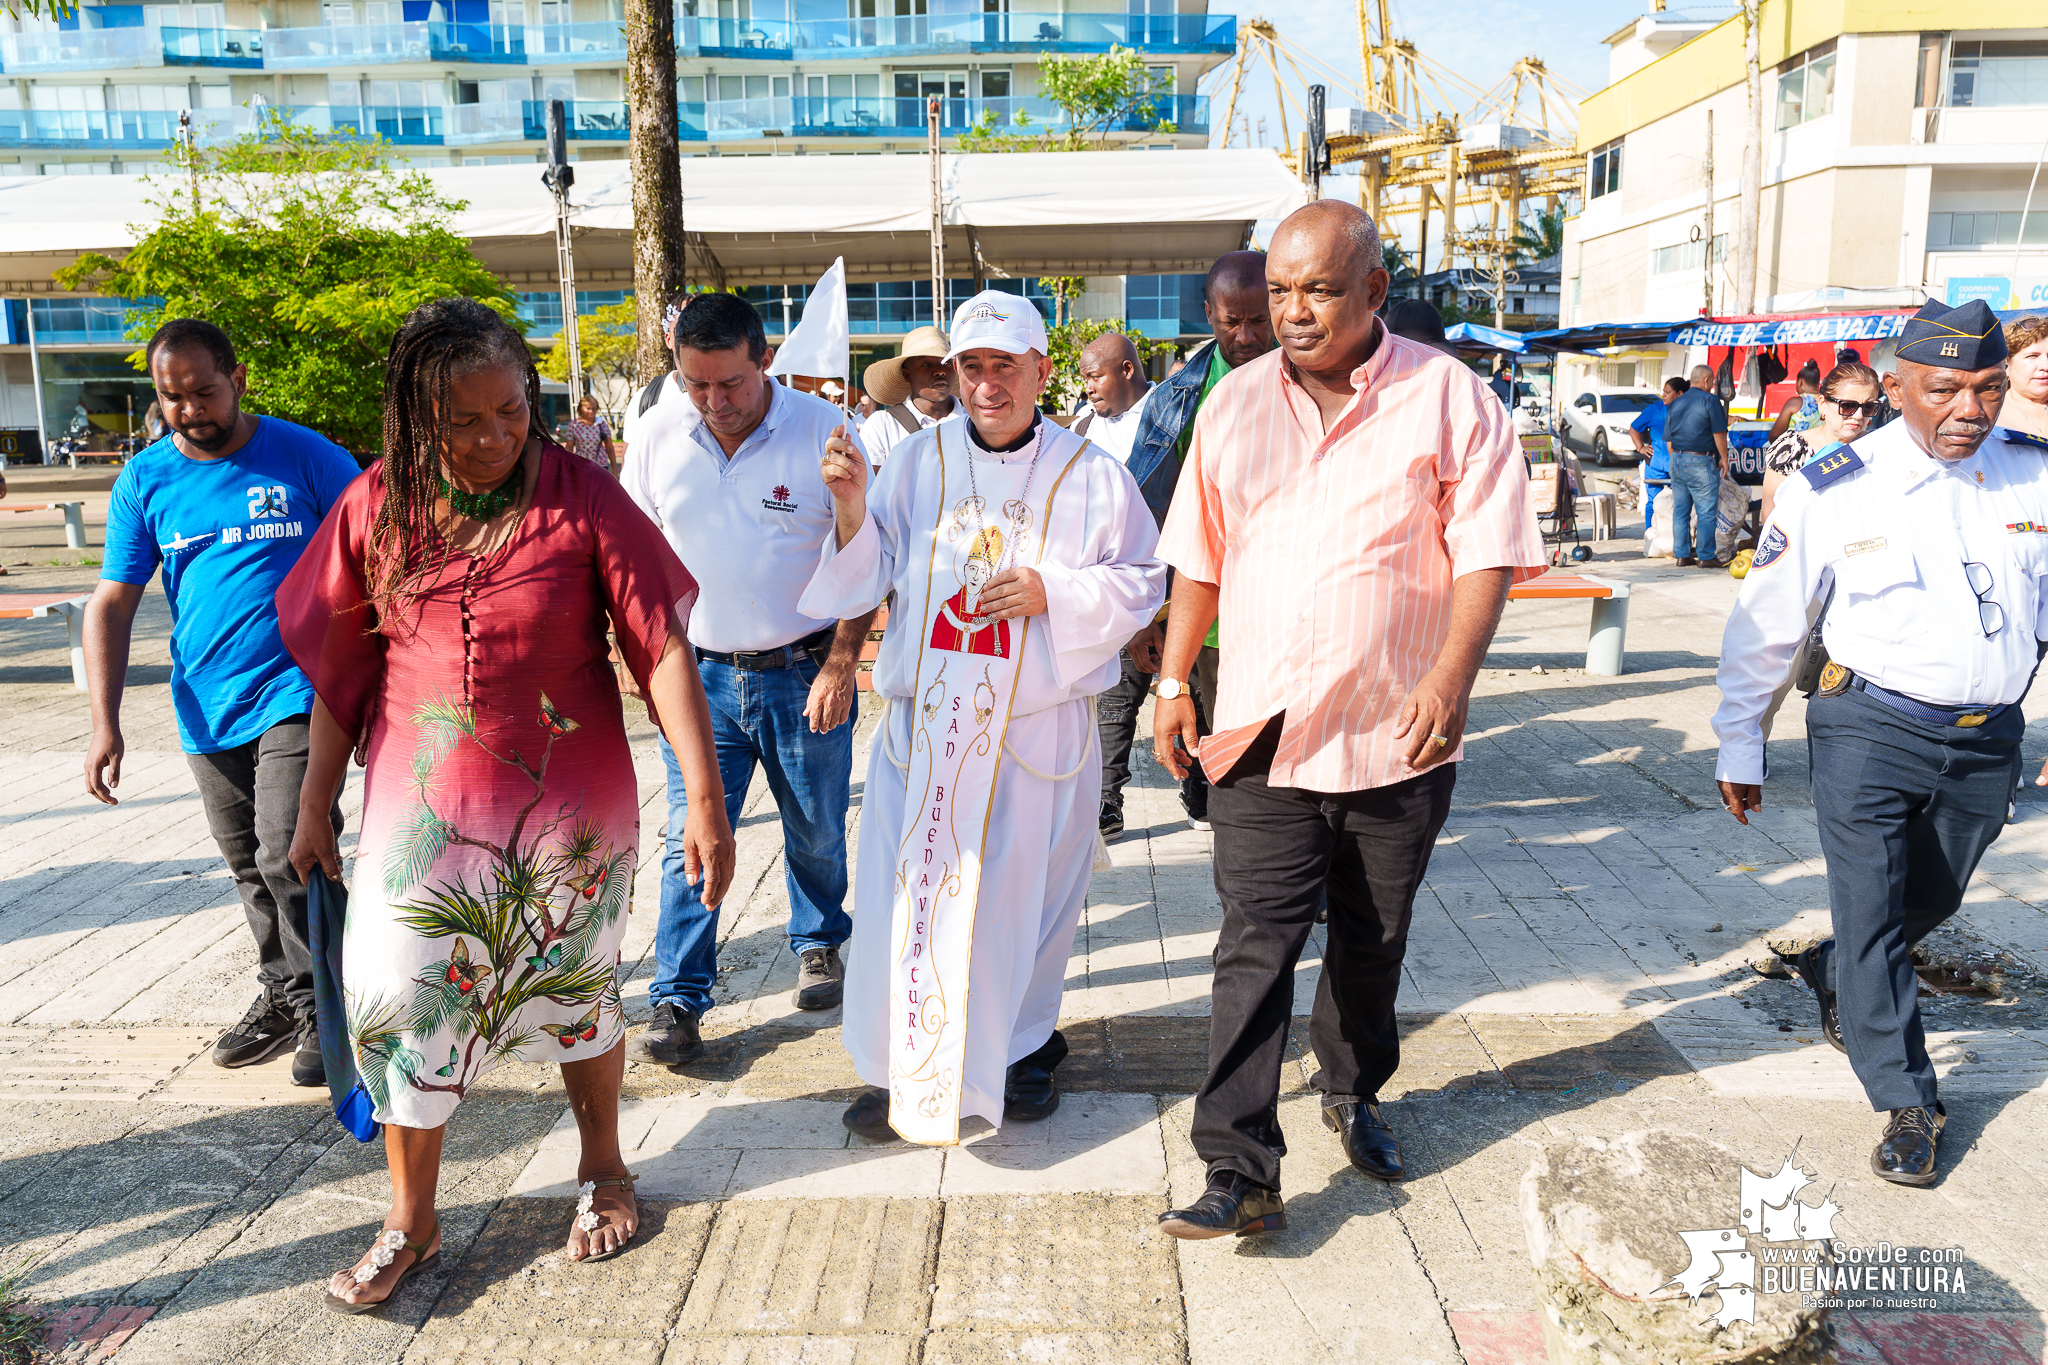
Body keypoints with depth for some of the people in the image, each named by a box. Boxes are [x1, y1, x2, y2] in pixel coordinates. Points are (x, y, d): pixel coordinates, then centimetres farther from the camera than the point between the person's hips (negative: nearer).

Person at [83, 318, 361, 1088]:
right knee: (251, 872, 15)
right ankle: (282, 995, 32)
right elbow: (112, 604, 6)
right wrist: (105, 725, -1)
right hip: (207, 710, 4)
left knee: (290, 859, -11)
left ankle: (324, 1008, 6)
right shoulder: (145, 479, 5)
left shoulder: (302, 455, -4)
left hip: (298, 697, -4)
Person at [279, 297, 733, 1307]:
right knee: (401, 1004, 8)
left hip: (566, 812, -2)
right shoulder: (378, 505, -3)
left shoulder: (582, 497, -12)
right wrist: (315, 806, 10)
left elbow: (662, 649, -15)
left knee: (576, 991, 15)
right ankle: (411, 1223, 30)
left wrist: (705, 796, -21)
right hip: (420, 810, 2)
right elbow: (340, 669, 6)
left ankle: (601, 1167, 40)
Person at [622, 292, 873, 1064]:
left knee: (817, 831, 13)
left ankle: (819, 945, 39)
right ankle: (677, 1002, 13)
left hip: (803, 673, -1)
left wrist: (841, 663, -11)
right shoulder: (657, 443, 0)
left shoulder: (824, 431, -9)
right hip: (701, 676, 2)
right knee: (691, 839, 2)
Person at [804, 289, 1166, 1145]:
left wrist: (1053, 591, -15)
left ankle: (1021, 1045, 34)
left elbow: (1140, 584, 0)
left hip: (1038, 730, -1)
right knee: (907, 891, 5)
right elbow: (859, 583, 3)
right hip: (925, 722, 2)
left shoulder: (1091, 476, 0)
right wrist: (852, 507, -16)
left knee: (1024, 895, 11)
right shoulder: (915, 463, 4)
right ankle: (901, 1067, 22)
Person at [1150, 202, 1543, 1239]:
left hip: (1396, 735, 0)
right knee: (1255, 945, -4)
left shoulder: (1447, 397, -3)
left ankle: (1353, 1095, 41)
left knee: (1372, 942, 16)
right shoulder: (1235, 402, 6)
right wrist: (1172, 685, 7)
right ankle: (1241, 1172, 1)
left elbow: (1487, 550, -7)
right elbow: (1198, 559, 10)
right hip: (1263, 729, 1)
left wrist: (1452, 673, -22)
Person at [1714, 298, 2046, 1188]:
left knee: (1930, 902, 20)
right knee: (1871, 912, -2)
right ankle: (1908, 1103, 16)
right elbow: (1763, 623, -2)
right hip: (1872, 729, -3)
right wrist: (1738, 747, 2)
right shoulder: (1833, 491, -9)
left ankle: (1832, 978, 50)